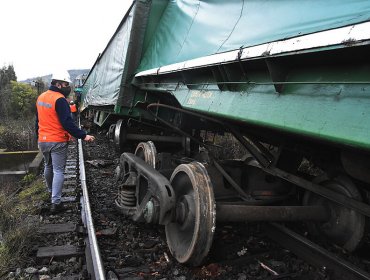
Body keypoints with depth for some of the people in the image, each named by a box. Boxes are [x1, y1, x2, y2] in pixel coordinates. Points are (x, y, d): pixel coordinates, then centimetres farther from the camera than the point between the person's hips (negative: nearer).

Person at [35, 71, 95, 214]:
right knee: (58, 171, -2)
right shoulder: (59, 99, -18)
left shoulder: (41, 97, 10)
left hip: (42, 141, 8)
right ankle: (55, 203, -2)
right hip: (57, 142, -8)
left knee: (48, 167, 25)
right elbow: (67, 123, -23)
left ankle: (51, 191, 45)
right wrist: (83, 136, -21)